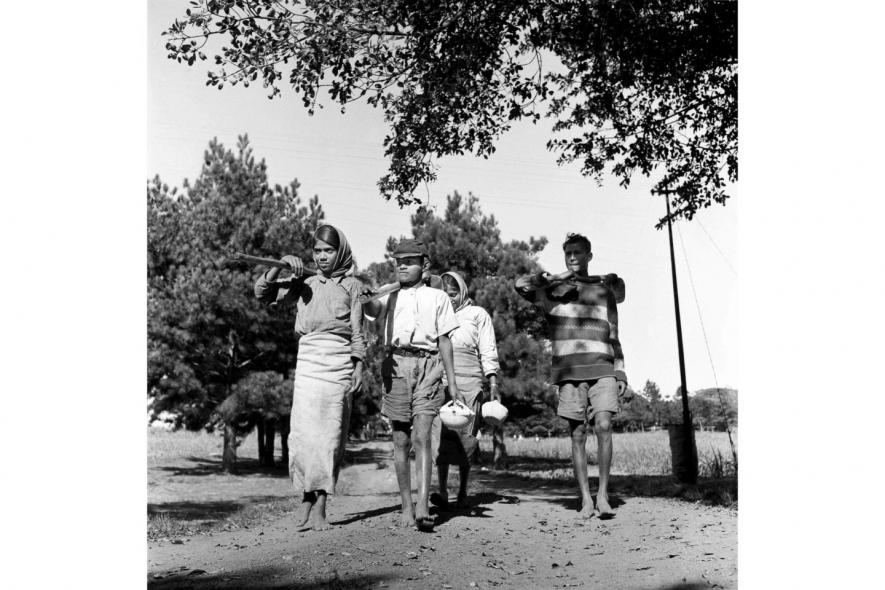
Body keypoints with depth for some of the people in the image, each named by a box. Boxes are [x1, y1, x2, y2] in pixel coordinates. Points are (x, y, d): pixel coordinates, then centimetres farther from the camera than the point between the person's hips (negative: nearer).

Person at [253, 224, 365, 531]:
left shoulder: (352, 285, 9)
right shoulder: (304, 283, 14)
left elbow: (358, 332, 5)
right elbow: (262, 294, 8)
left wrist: (359, 366, -5)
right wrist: (280, 265, -4)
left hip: (339, 363, -1)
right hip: (307, 360, 2)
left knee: (330, 434, -1)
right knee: (303, 431, -7)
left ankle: (320, 507, 6)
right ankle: (306, 497, 10)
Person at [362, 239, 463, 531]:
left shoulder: (437, 298, 14)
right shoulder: (388, 298, 18)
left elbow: (444, 341, 12)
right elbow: (367, 305, -5)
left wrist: (452, 383, 8)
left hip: (427, 367, -2)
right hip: (395, 367, 2)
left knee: (421, 436, -14)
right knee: (400, 440, 4)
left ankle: (423, 507, -17)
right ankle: (406, 506, 13)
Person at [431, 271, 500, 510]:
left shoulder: (477, 314, 12)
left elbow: (488, 351, 8)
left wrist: (493, 384, -1)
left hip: (468, 382, -1)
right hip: (439, 380, 1)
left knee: (465, 438, -1)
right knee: (440, 435, -11)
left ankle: (463, 493, 8)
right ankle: (442, 491, -14)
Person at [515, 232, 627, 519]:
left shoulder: (605, 290, 17)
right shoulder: (553, 289, 11)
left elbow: (613, 336, 17)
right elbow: (521, 285, -7)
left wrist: (620, 372, 10)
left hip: (602, 369, 1)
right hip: (569, 371, -1)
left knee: (603, 426, -15)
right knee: (578, 434, 0)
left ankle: (602, 495, -6)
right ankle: (585, 498, 8)